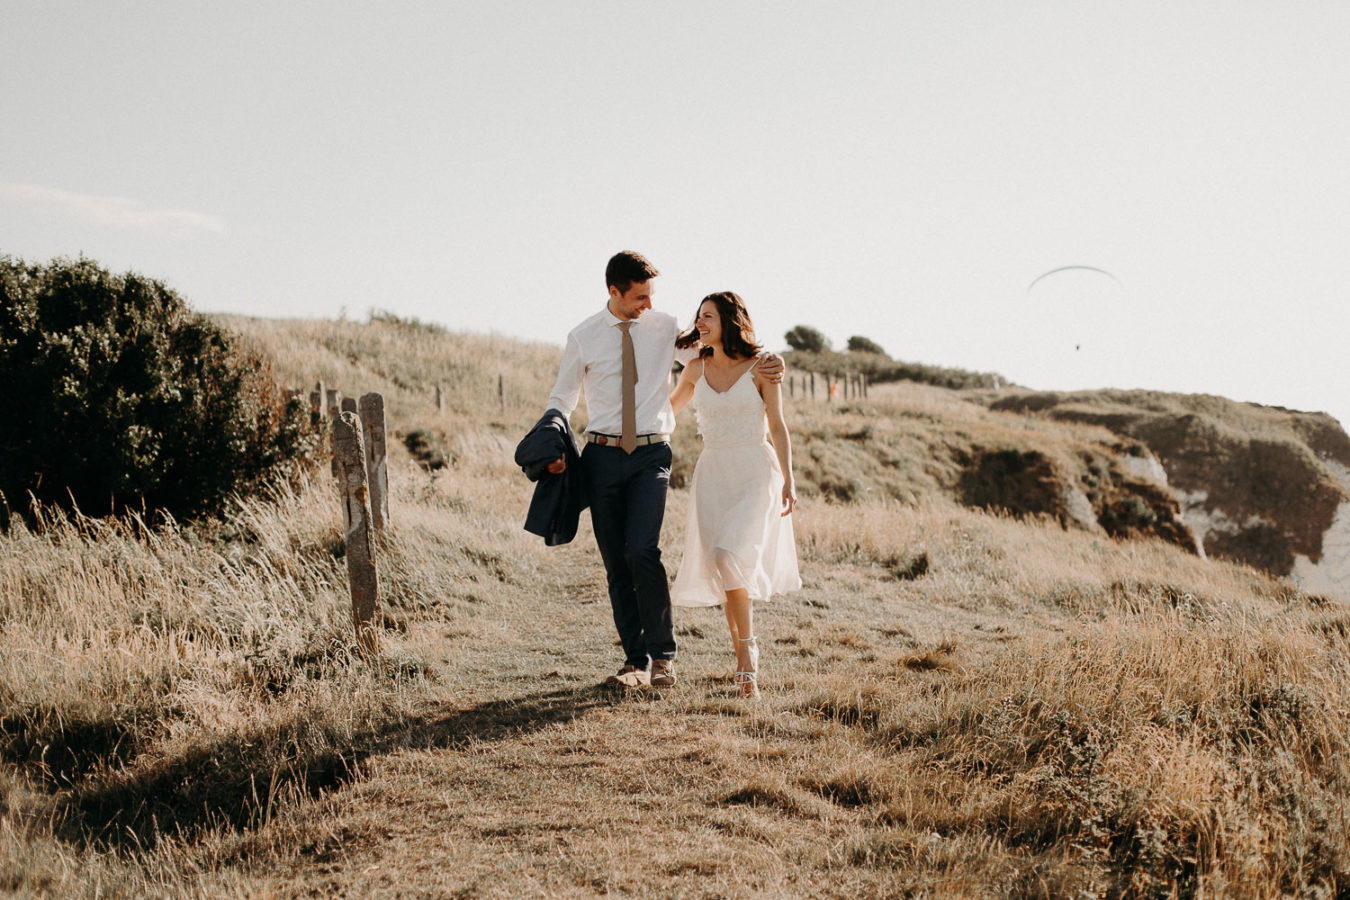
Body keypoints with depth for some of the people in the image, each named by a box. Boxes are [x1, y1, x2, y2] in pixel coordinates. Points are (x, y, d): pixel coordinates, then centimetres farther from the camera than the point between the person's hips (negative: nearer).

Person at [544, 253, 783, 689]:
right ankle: (635, 660, 13)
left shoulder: (665, 328, 4)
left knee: (642, 550, -18)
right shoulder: (584, 337, 2)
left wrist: (764, 363, 1)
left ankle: (662, 654, -4)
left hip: (651, 455, -1)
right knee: (615, 563, 3)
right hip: (602, 454, 1)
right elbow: (561, 399, 11)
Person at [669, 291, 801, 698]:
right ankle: (746, 658, 10)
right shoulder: (696, 370, 8)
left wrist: (788, 481, -5)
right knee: (725, 566, -1)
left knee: (732, 557, -22)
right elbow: (669, 407, 26)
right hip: (712, 474, 4)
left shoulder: (760, 368, -2)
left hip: (755, 472, -4)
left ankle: (746, 649, -8)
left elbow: (777, 426, -1)